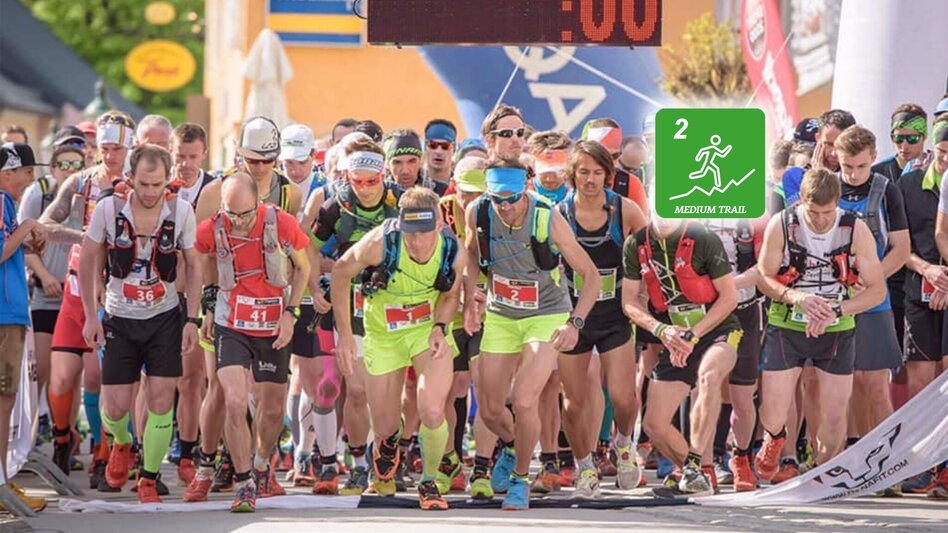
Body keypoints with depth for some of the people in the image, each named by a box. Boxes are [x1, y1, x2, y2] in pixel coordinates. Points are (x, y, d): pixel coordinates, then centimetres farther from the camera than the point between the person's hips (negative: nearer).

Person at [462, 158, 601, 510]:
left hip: (546, 317, -4)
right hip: (500, 317, 4)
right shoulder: (477, 214, -14)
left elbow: (591, 275, -14)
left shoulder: (549, 219, -23)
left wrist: (575, 323, -24)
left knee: (523, 401, -21)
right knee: (490, 410, 7)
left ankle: (521, 478, 2)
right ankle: (512, 446, 43)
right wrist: (470, 301, 1)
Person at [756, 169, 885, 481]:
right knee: (772, 415, -3)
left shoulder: (855, 230, -12)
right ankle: (775, 438, 35)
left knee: (835, 416, 1)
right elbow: (764, 277, -4)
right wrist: (797, 298, -24)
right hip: (786, 326, 0)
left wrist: (835, 310, -22)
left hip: (837, 331, 0)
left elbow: (877, 290, -7)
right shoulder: (781, 226, -13)